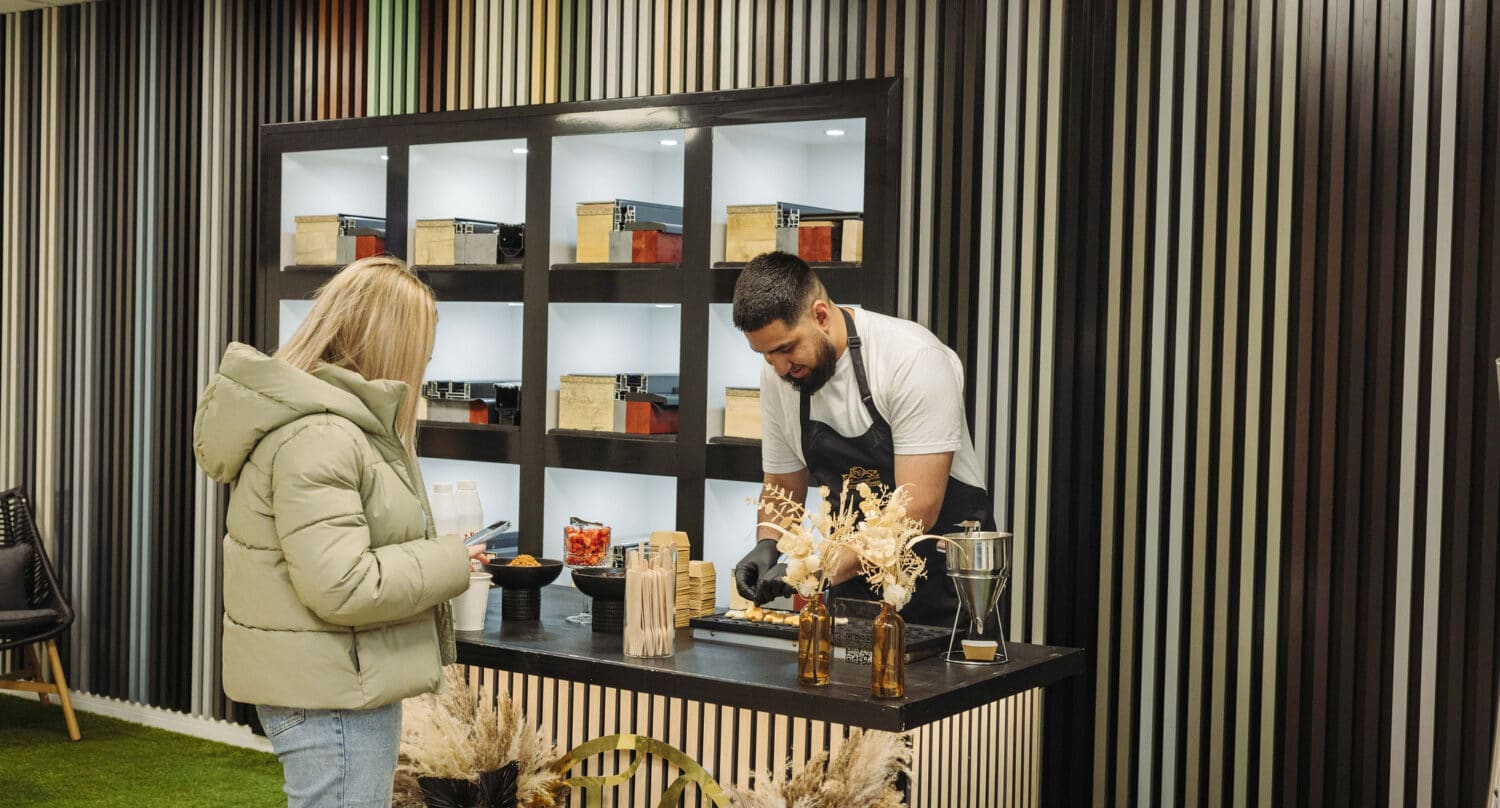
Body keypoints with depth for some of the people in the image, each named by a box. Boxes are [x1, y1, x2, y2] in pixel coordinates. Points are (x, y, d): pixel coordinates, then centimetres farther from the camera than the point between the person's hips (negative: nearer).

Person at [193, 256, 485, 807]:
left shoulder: (340, 418, 11)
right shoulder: (316, 437, -23)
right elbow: (342, 585, -28)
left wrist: (432, 555, 9)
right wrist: (451, 563, -16)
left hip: (347, 680, 11)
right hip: (331, 691, -11)